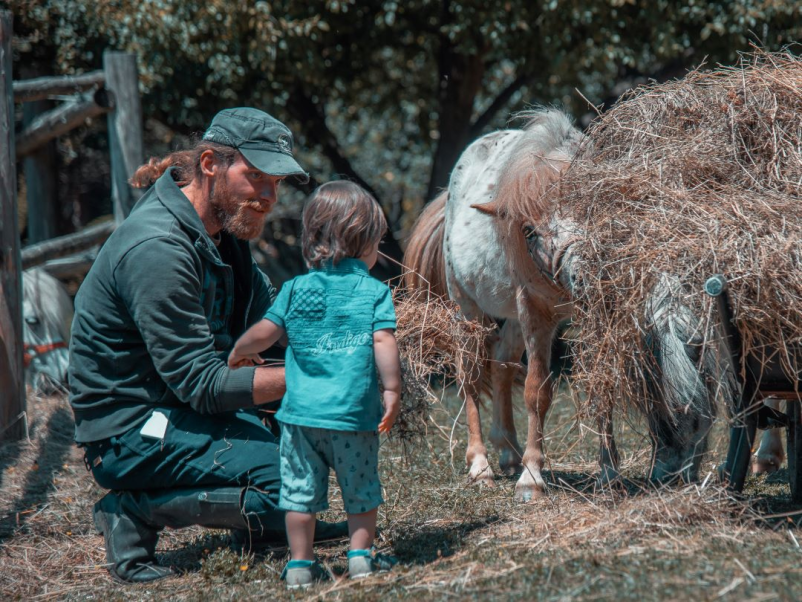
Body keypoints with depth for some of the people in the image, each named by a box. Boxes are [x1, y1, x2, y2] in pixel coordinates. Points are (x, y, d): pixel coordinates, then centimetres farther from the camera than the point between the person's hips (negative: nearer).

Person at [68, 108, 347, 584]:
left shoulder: (221, 227, 7)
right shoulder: (157, 248, -24)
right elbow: (202, 384, -24)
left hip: (180, 408, 10)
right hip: (131, 436, -10)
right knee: (296, 479, -21)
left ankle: (273, 523, 13)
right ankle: (137, 512, -10)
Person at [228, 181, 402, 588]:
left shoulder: (296, 289, 7)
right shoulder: (374, 290, 0)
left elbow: (263, 332, 7)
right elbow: (384, 343, -11)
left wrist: (239, 354, 25)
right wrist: (392, 390, -7)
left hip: (302, 410, 2)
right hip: (354, 411, -2)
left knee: (300, 491, 8)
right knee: (360, 490, 13)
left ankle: (300, 564, 11)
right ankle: (361, 555, 14)